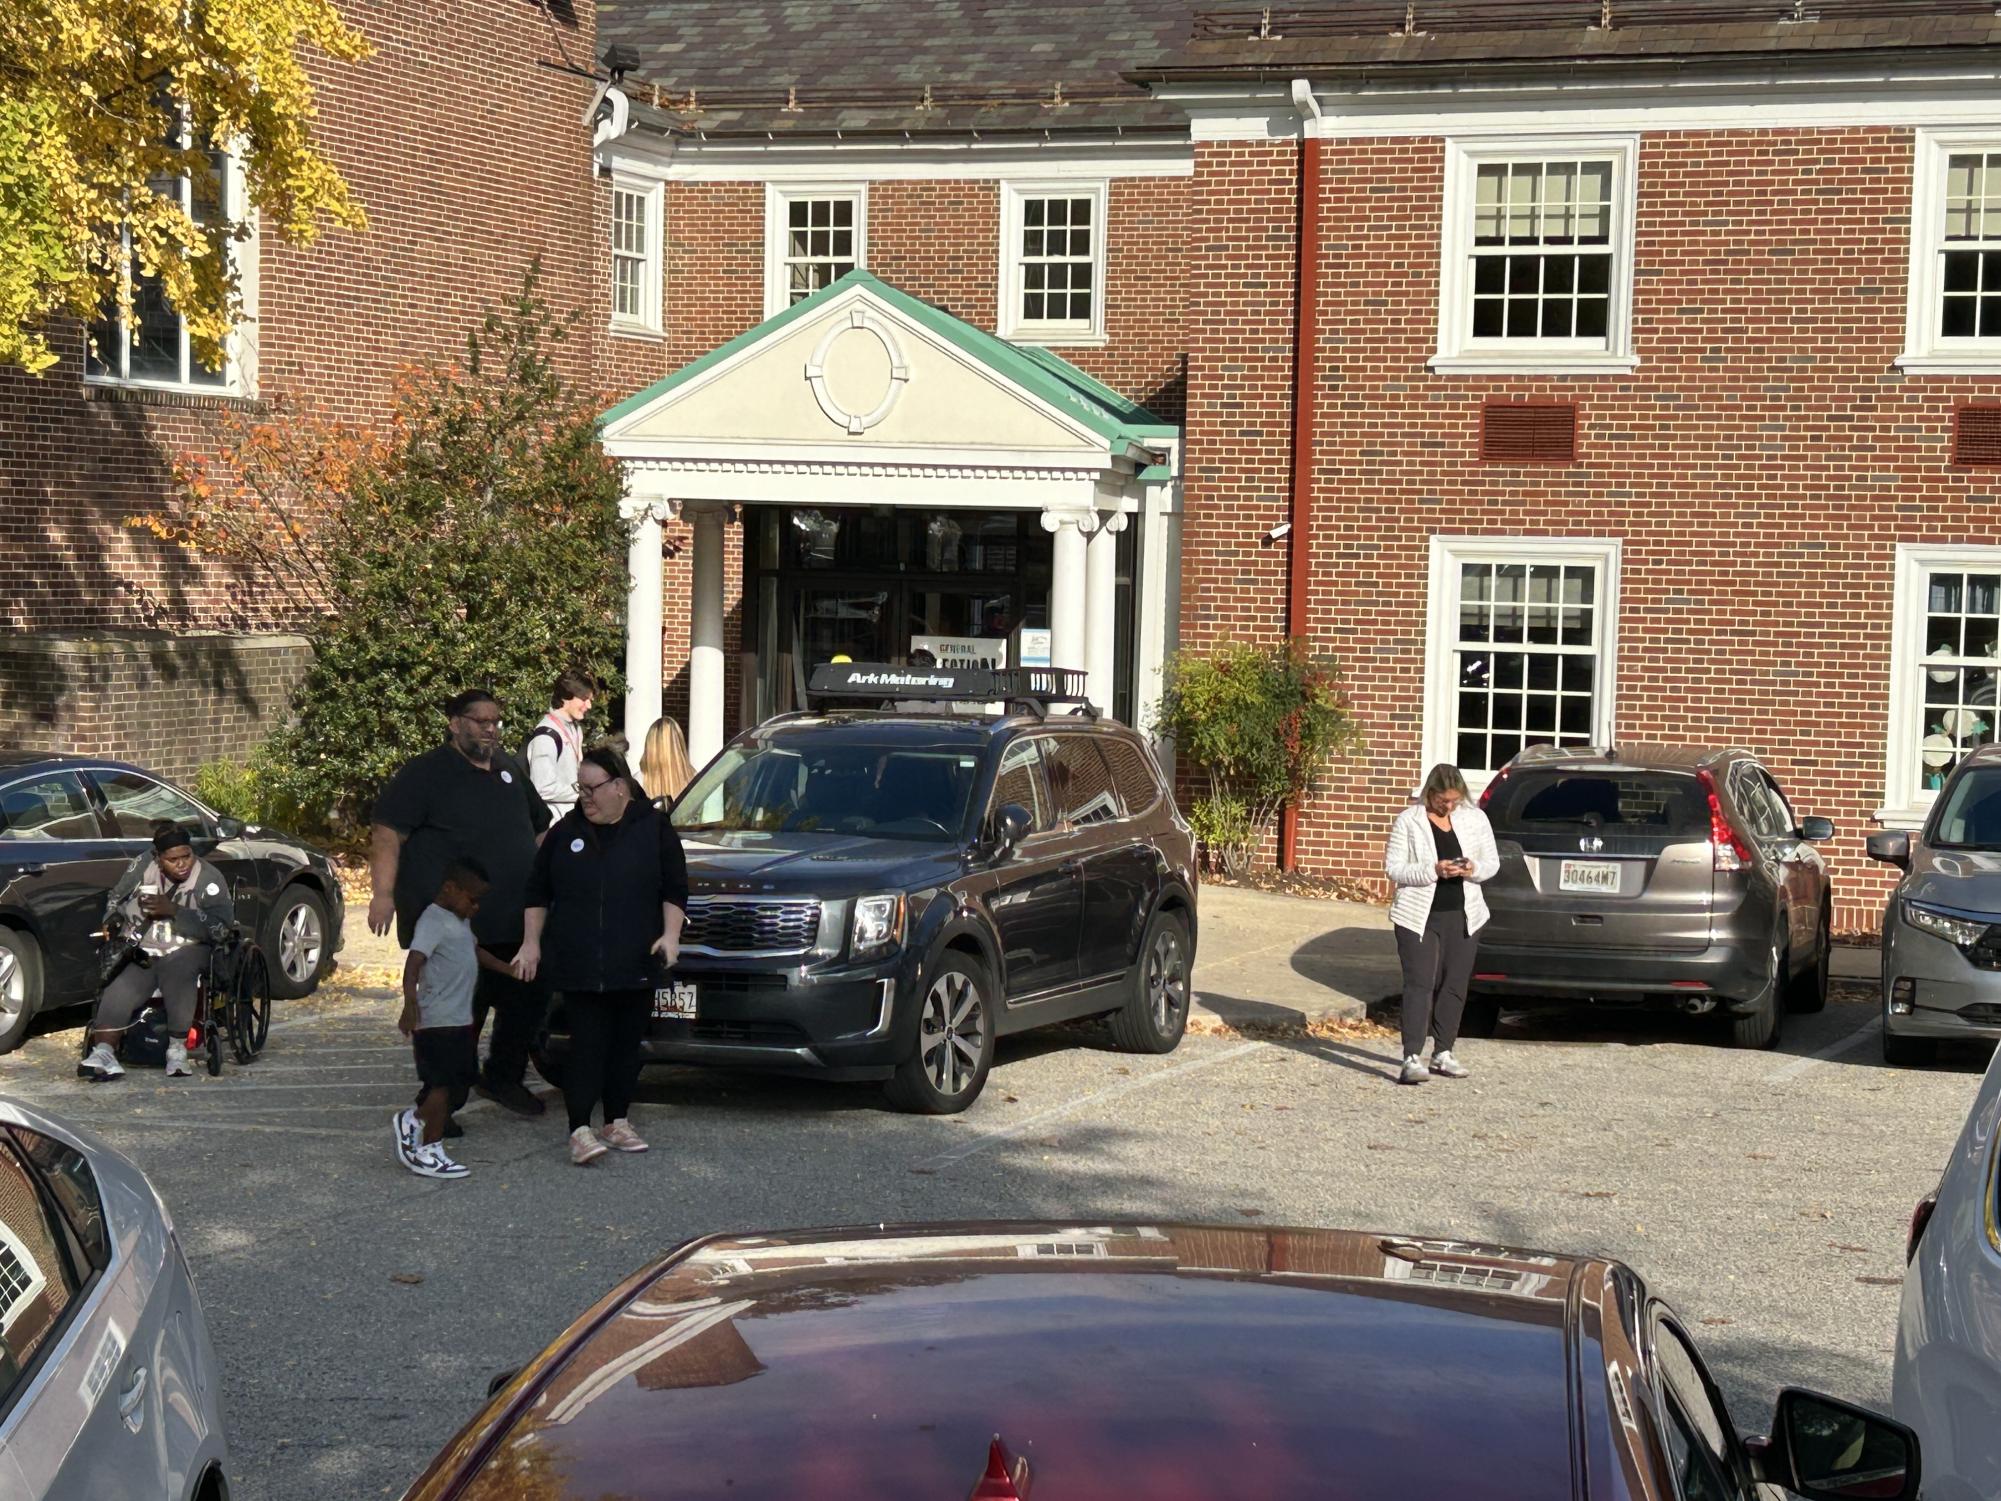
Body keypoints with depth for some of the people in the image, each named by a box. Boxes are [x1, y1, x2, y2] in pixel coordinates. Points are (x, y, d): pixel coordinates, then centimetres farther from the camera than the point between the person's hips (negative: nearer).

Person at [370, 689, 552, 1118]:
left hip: (514, 924, 7)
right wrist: (384, 894, -22)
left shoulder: (510, 770, 16)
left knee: (526, 1003, 9)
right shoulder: (426, 773, -6)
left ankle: (503, 1077, 27)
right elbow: (387, 833, -13)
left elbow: (538, 828, 29)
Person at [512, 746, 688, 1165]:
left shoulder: (654, 828, 4)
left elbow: (675, 890, 3)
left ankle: (618, 1122, 19)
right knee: (587, 1044, -8)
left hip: (635, 965, 0)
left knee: (626, 1044, 7)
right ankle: (580, 1131, -11)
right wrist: (531, 943, 5)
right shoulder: (565, 832, 9)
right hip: (578, 967, 0)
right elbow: (538, 893, 13)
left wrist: (670, 935, -9)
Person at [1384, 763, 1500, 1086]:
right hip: (1419, 916, -4)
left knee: (1454, 986, 8)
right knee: (1419, 984, -10)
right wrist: (1433, 871, -21)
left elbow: (1493, 863, 10)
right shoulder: (1408, 821, -5)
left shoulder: (1475, 819, 6)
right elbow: (1393, 867, -7)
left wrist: (1474, 869, -13)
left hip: (1463, 917, 4)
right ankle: (1412, 1058, -15)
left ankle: (1443, 1053, 20)